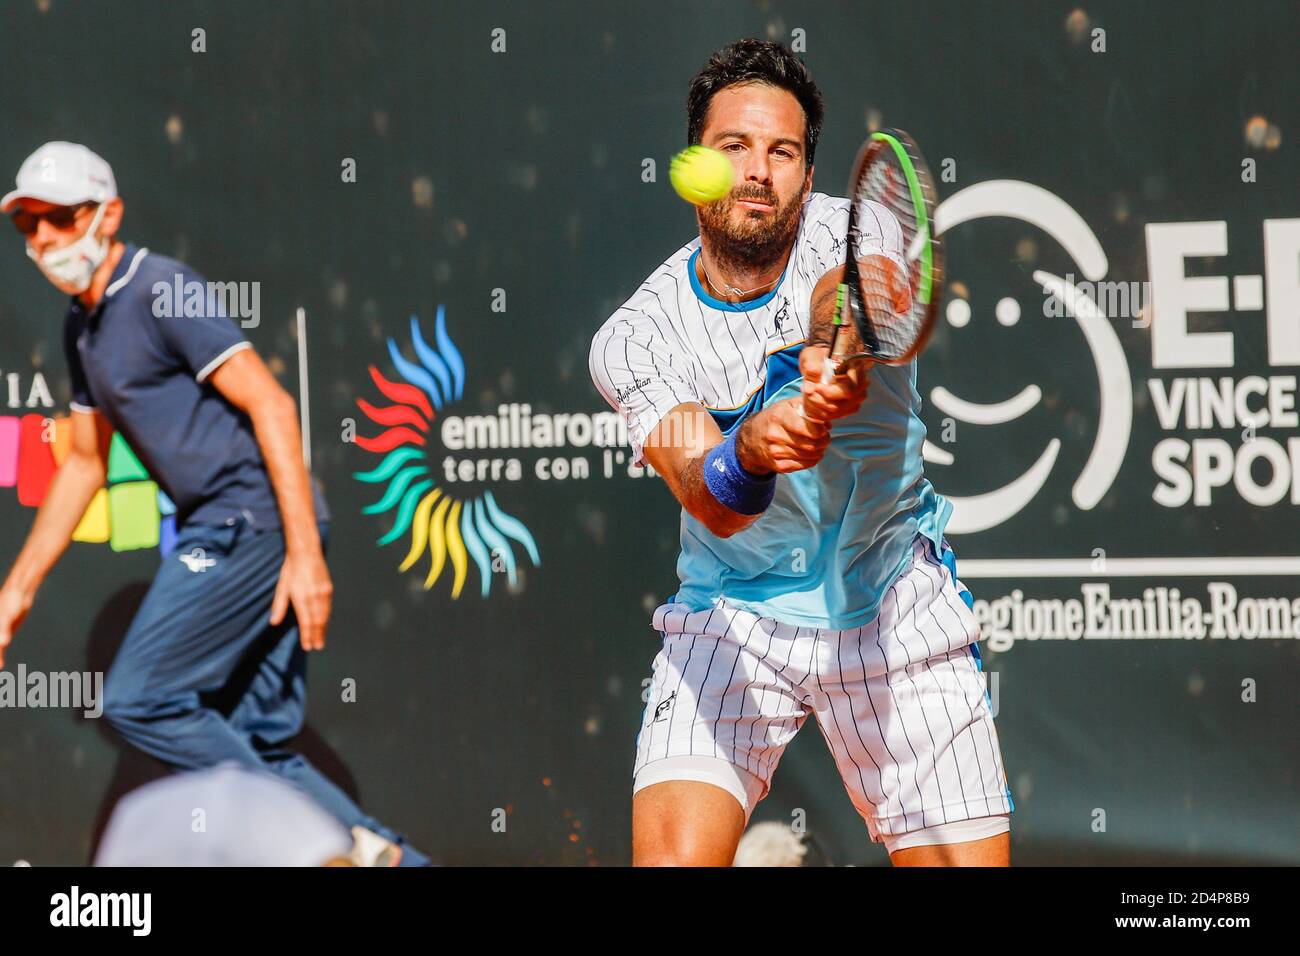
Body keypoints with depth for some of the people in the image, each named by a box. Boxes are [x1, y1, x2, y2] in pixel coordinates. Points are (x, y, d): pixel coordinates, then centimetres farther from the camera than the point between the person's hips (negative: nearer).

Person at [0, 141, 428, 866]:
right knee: (256, 748, 6)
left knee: (138, 701, -10)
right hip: (223, 533, 9)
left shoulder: (161, 290, -10)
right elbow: (86, 462, 28)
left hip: (253, 523, -9)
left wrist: (305, 554, -21)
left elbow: (271, 406, -16)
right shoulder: (84, 325, 19)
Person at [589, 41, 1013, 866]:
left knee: (970, 858, -6)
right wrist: (747, 455, -49)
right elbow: (708, 503, -26)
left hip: (893, 614, 0)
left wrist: (833, 347, -61)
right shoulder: (632, 340, -12)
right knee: (672, 856, -19)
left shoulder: (853, 232, -12)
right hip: (729, 618, 0)